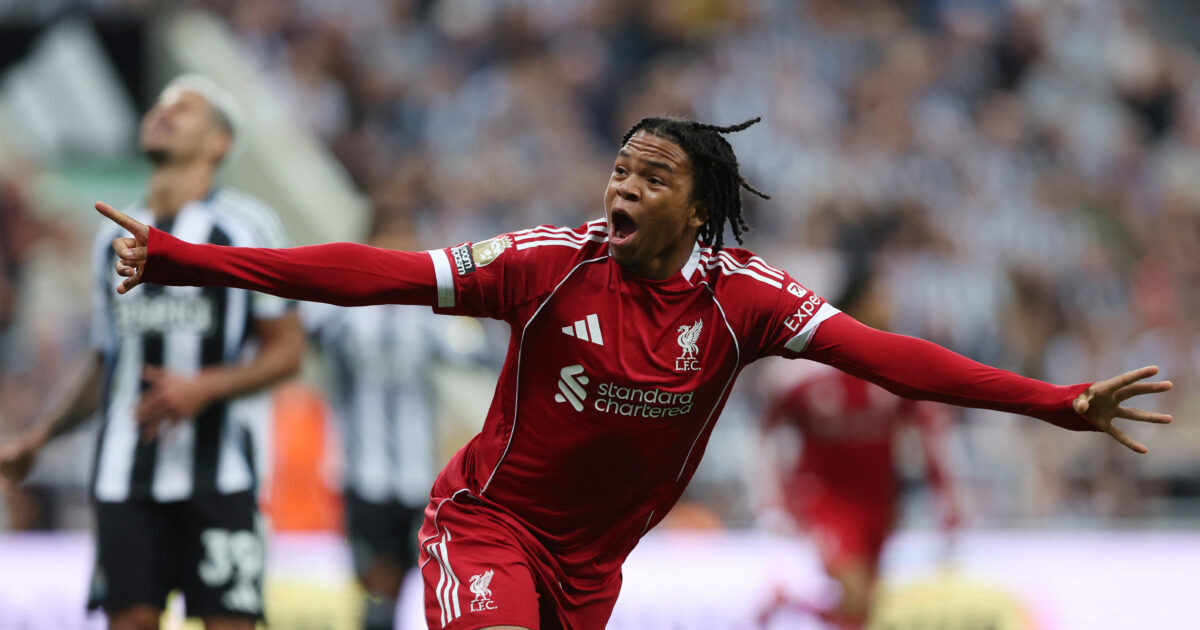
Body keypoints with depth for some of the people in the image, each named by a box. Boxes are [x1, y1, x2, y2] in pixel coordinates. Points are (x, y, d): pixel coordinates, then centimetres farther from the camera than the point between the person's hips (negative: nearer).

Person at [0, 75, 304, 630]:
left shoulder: (245, 227, 1)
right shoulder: (114, 239, 17)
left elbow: (286, 350, -2)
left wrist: (203, 388, -17)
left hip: (218, 474, -4)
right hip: (125, 475, 4)